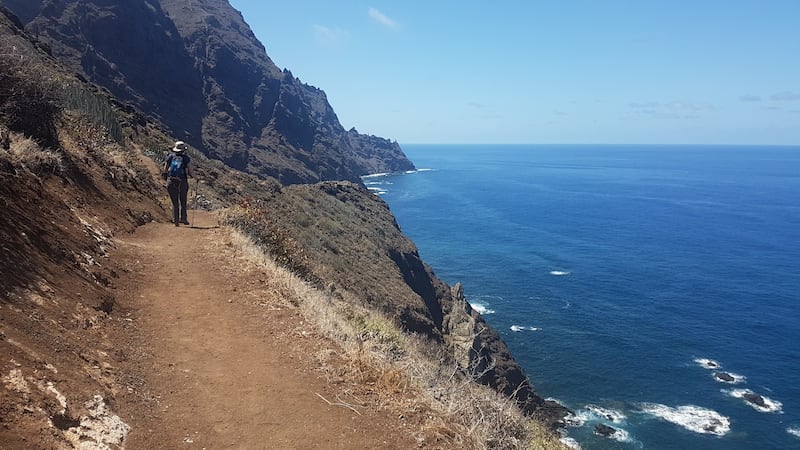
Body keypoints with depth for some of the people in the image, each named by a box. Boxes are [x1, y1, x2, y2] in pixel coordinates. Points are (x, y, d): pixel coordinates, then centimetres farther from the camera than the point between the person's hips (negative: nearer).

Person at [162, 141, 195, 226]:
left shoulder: (170, 157, 6)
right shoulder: (186, 158, 0)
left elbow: (164, 171, 6)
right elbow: (191, 172, -3)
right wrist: (192, 176, 18)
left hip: (171, 182, 2)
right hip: (182, 183, -2)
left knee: (175, 203, 12)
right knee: (183, 202, 14)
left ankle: (175, 220, 6)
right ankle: (183, 218, 6)